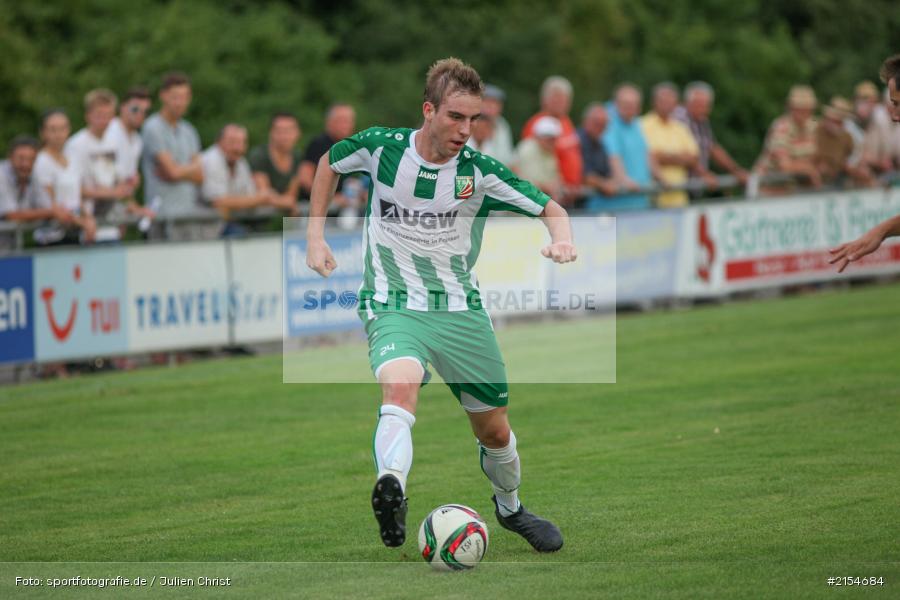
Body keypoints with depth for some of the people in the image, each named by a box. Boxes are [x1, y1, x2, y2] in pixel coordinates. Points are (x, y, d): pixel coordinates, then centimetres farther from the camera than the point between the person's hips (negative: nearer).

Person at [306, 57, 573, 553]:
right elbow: (330, 163, 13)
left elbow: (550, 209, 1)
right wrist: (315, 237, 7)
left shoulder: (480, 171, -9)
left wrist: (561, 240, -22)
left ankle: (510, 508, 41)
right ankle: (391, 494, -59)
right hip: (393, 306, -2)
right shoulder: (381, 147, -9)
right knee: (400, 385, -35)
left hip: (460, 309, 3)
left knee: (494, 431, 11)